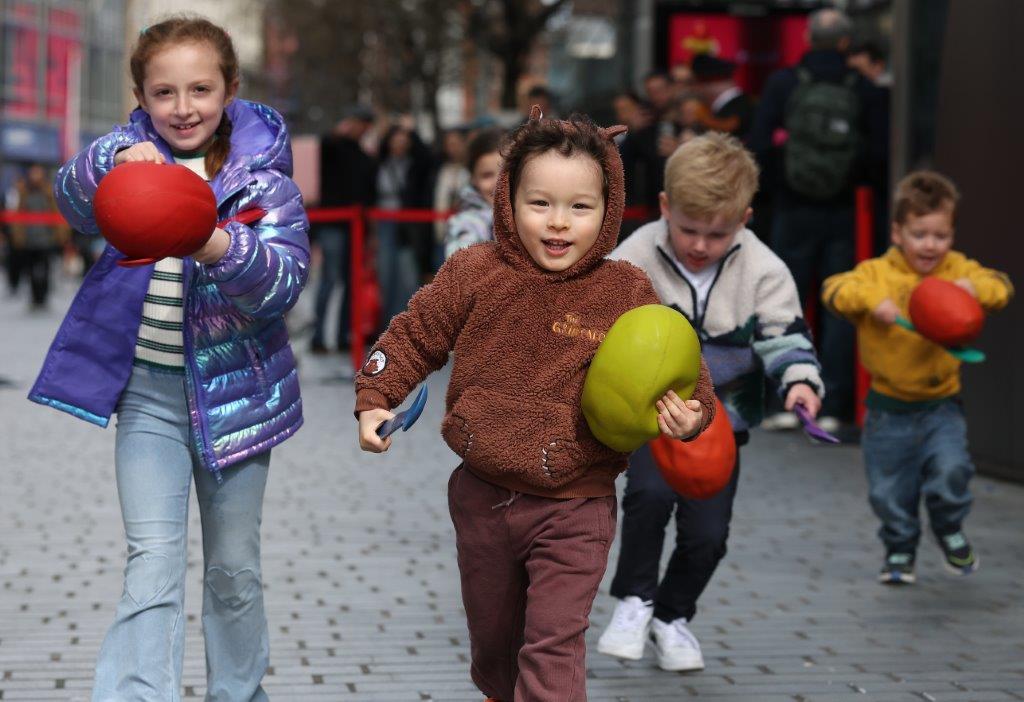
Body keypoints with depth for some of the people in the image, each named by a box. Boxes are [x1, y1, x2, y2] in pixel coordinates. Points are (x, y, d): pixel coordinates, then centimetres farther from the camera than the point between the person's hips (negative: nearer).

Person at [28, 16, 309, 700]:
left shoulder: (262, 174, -6)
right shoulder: (132, 153, -2)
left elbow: (285, 277, -20)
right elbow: (75, 198, -23)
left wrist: (218, 246, -40)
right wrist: (113, 162, -46)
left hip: (234, 390, 0)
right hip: (148, 391, 0)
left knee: (234, 568, 12)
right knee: (153, 565, -10)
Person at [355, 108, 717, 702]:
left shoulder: (627, 293, -9)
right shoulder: (473, 274, -6)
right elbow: (414, 338, 7)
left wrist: (690, 414, -19)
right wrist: (375, 398, -2)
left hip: (574, 511, -3)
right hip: (483, 497, 3)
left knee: (552, 650, -10)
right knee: (492, 638, 22)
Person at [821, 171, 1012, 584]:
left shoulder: (958, 270, 1)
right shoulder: (877, 272, -5)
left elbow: (1001, 288, -9)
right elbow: (834, 291, -16)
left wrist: (974, 287, -30)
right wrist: (872, 300, -33)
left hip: (941, 404, 0)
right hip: (889, 408, 0)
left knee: (950, 469, -20)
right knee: (889, 490, 6)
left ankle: (948, 529, 10)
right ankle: (899, 550, 31)